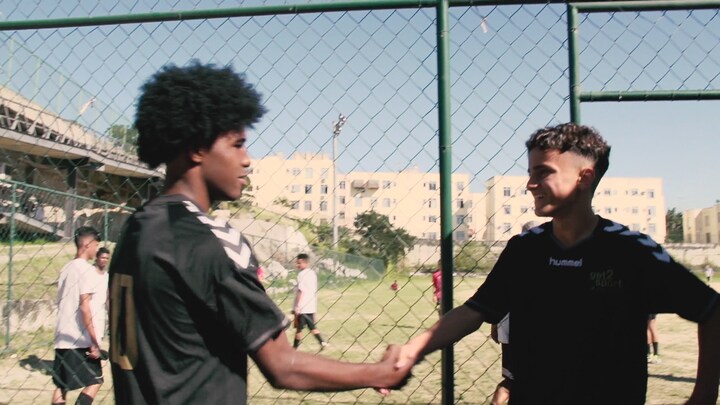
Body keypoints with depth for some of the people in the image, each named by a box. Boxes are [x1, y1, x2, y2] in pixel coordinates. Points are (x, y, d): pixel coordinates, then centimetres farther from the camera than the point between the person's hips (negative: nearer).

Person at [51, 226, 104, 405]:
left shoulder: (66, 268, 12)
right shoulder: (86, 269, -13)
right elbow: (84, 306, -19)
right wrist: (94, 342, -19)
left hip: (63, 337, 8)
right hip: (81, 340, -8)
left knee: (62, 384, 11)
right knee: (95, 381, 0)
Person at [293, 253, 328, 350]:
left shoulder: (302, 274, -13)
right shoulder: (313, 273, 11)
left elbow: (300, 291, -18)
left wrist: (296, 306, -16)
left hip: (302, 307, -7)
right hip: (311, 306, 8)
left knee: (299, 328, 2)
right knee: (312, 326, 13)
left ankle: (295, 347, 10)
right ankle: (322, 342, 1)